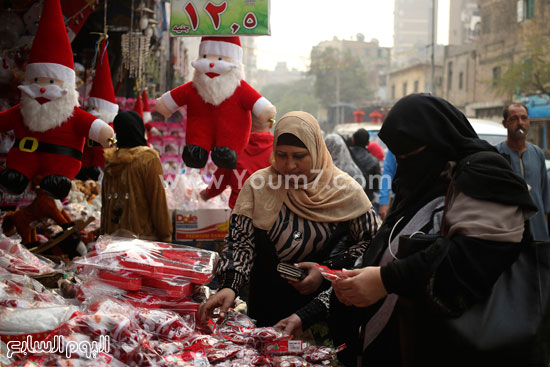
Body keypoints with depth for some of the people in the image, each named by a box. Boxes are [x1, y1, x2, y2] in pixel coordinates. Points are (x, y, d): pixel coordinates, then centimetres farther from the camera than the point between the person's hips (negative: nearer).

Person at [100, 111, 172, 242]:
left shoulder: (110, 161, 8)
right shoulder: (149, 159, -8)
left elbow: (104, 204, 13)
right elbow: (158, 201, -9)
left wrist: (104, 233, 20)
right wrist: (166, 236, -3)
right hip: (143, 235, -6)